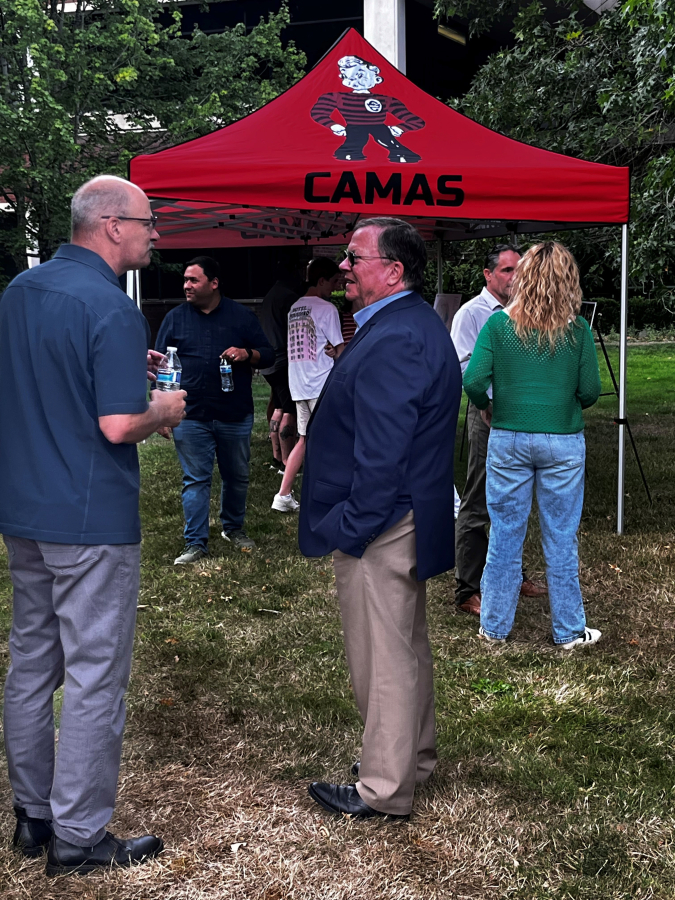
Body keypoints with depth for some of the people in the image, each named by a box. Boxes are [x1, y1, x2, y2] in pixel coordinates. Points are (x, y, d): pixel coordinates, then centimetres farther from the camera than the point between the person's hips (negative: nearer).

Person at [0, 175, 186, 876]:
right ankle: (78, 838, 12)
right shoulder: (111, 307, -18)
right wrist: (164, 408, -3)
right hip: (90, 519, -8)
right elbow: (120, 425, -23)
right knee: (93, 678, 2)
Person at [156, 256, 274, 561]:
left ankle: (233, 528, 34)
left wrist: (247, 354, -15)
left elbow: (268, 354, 7)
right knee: (195, 480, 1)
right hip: (190, 417, -1)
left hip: (236, 416, 1)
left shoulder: (242, 316, 4)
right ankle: (196, 543, 8)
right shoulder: (175, 318, 5)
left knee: (237, 476, 13)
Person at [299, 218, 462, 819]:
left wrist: (353, 527, -22)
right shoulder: (418, 324, 12)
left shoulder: (391, 341, -23)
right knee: (407, 646, 22)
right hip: (411, 518, 11)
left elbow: (382, 450, -26)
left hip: (379, 528, -11)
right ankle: (416, 757, 37)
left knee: (382, 659, 2)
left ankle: (384, 789, 16)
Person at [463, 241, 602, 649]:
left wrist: (486, 405, 9)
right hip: (563, 443, 0)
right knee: (561, 539, 10)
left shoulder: (499, 324, -6)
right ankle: (569, 630, 21)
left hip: (508, 441, 0)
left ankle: (495, 625, 22)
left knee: (505, 535, 11)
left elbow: (473, 381, -11)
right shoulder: (578, 330, -5)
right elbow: (590, 391, -3)